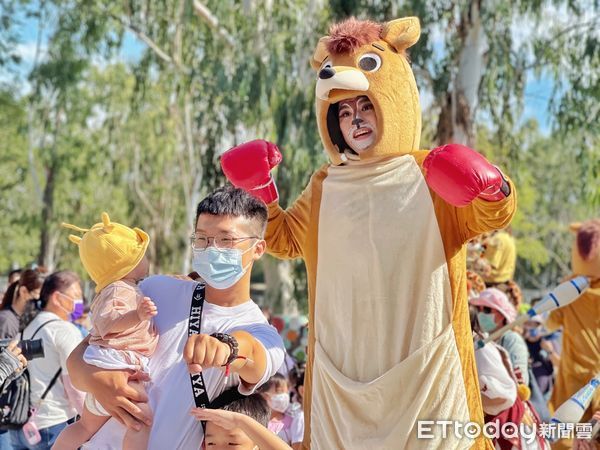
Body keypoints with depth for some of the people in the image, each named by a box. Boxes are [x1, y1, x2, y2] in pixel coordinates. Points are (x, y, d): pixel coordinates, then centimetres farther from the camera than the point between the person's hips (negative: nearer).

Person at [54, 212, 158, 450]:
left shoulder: (116, 289, 20)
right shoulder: (120, 290, -13)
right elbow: (106, 322, -29)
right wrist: (138, 315, -42)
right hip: (118, 365, -11)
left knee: (87, 426, 23)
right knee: (143, 422, -18)